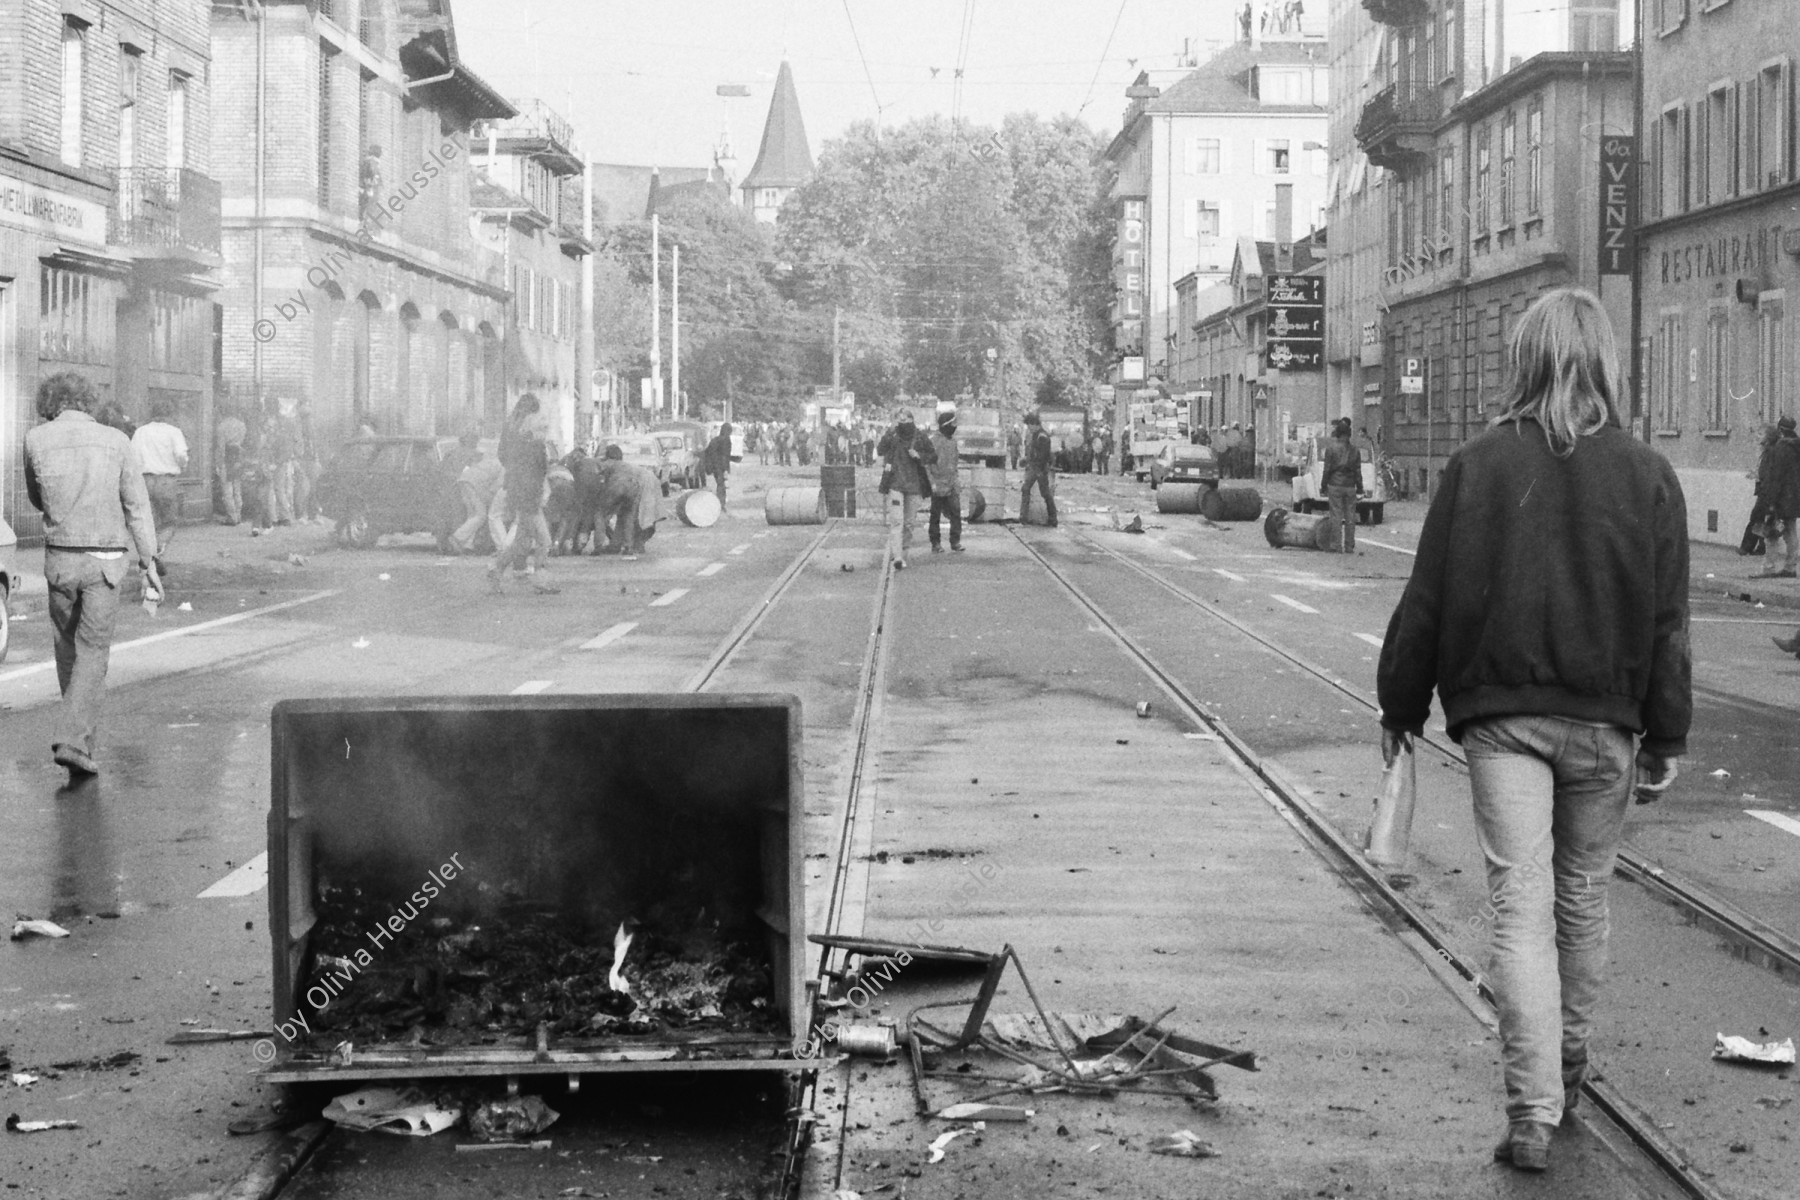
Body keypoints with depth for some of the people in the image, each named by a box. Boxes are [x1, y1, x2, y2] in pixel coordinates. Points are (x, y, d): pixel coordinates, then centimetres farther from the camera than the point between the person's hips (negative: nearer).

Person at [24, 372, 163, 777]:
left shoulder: (36, 440, -2)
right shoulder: (116, 442, -2)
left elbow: (37, 499, 12)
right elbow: (137, 507, -3)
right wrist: (149, 564, -1)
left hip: (59, 560, 1)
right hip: (105, 561, -1)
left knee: (66, 646, 21)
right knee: (92, 653, 1)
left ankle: (79, 729, 35)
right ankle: (73, 740, -13)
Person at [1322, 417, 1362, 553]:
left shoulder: (1331, 449, -5)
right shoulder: (1355, 451, 2)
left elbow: (1327, 470, -4)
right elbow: (1358, 472, 5)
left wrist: (1324, 487, 3)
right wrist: (1359, 488, 12)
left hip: (1335, 486, -2)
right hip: (1350, 487, 2)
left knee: (1337, 517, 1)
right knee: (1350, 518, 7)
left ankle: (1338, 546, -1)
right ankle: (1349, 546, 9)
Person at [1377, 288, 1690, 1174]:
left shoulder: (1478, 465, -4)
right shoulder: (1647, 475, -1)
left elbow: (1427, 600, -1)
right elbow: (1669, 621, 0)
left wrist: (1402, 706, 8)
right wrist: (1665, 737, 5)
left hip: (1500, 715, -1)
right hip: (1604, 719, 2)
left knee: (1519, 907, -3)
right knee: (1582, 895, 18)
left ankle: (1532, 1114, -8)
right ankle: (1567, 1061, 36)